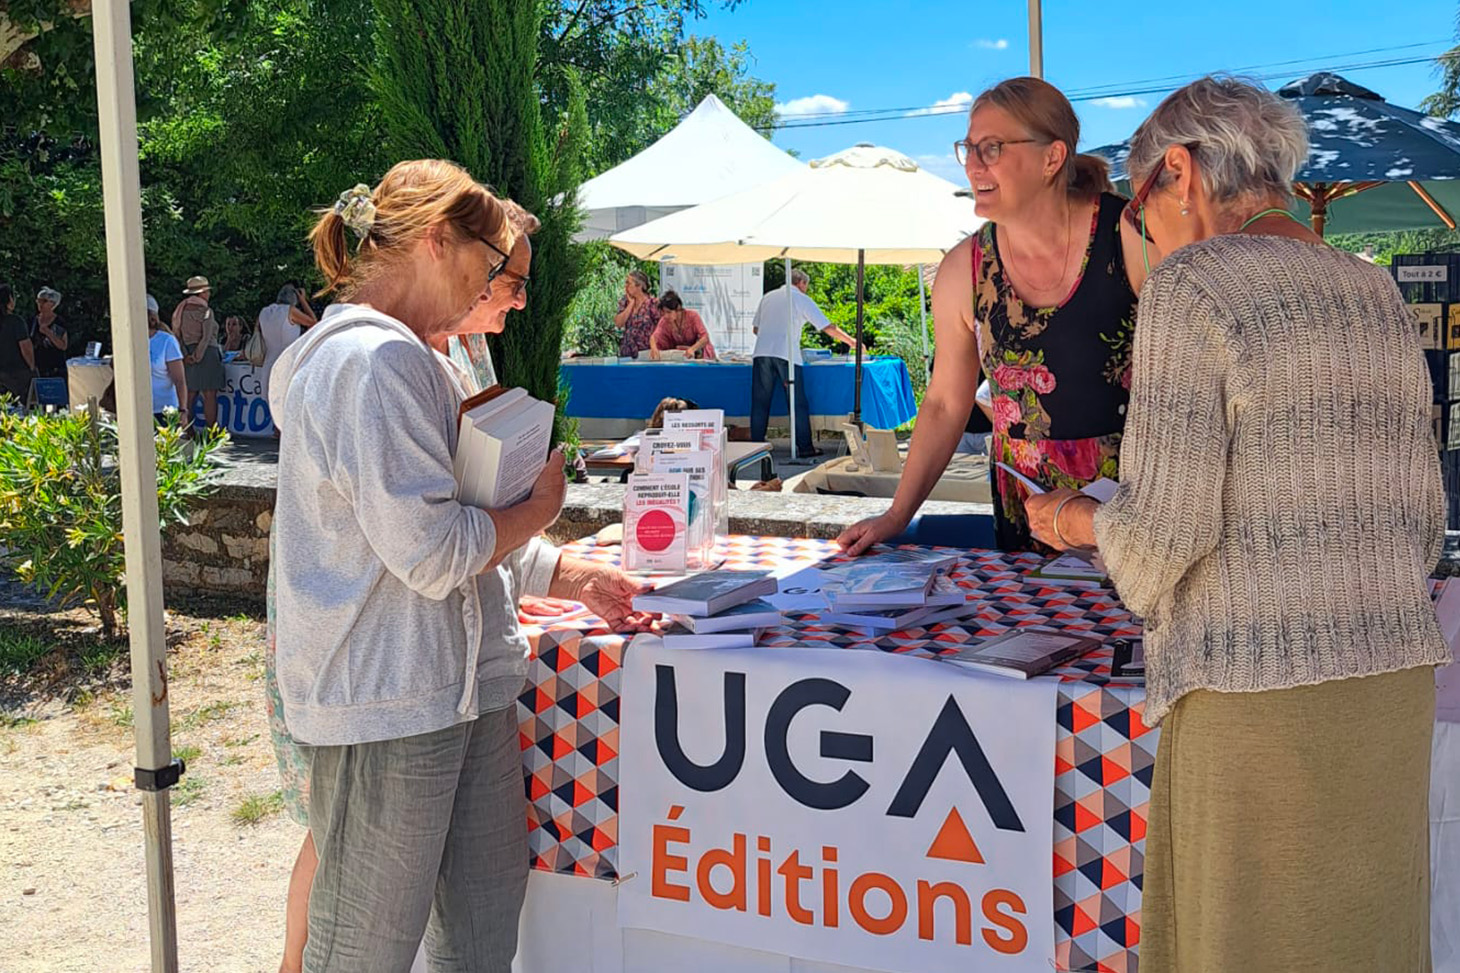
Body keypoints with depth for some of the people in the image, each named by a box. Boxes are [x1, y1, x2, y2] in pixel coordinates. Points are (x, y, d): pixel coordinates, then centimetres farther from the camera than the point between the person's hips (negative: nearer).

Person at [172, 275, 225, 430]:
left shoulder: (181, 310, 12)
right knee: (209, 395, -4)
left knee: (189, 395, 9)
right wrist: (197, 357, -11)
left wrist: (186, 355, 0)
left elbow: (176, 335, 8)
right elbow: (206, 337, -14)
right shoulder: (205, 311, -7)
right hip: (206, 354, -7)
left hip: (188, 357, 7)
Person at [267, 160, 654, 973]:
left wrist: (571, 579, 15)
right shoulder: (375, 360, -18)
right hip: (387, 701, -10)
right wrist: (542, 504, -5)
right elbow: (431, 553, -21)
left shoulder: (410, 357, 17)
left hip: (463, 687, 10)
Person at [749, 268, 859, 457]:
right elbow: (828, 328, 5)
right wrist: (851, 341, 14)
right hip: (786, 355, -4)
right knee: (798, 403, 3)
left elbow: (755, 329, 22)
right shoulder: (802, 300, 6)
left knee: (760, 403, 7)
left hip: (761, 354, 4)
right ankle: (805, 447, 3)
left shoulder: (767, 298, 18)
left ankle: (756, 446, 7)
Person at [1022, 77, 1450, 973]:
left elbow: (1167, 526, -16)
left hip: (1259, 690, -7)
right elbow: (1419, 517, 13)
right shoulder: (1375, 295, 11)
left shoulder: (1191, 290, -11)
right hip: (1391, 678, 7)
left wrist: (1083, 522, 5)